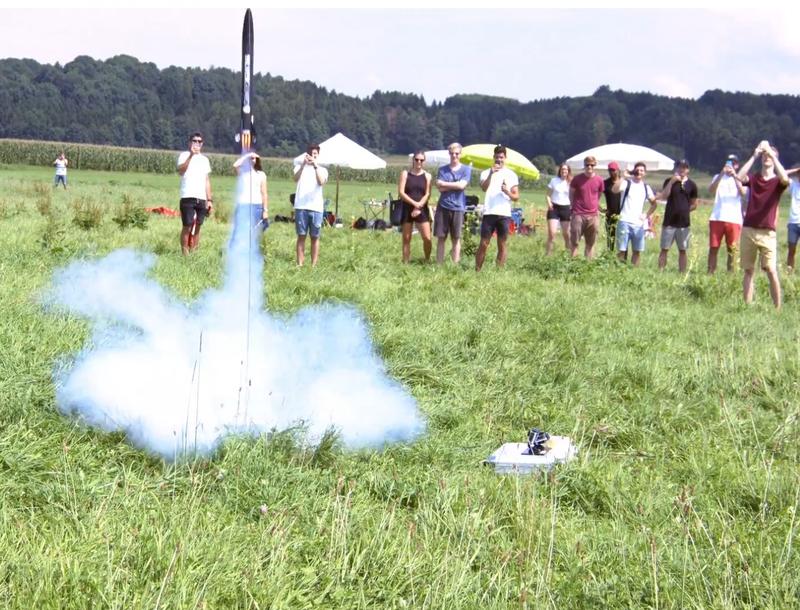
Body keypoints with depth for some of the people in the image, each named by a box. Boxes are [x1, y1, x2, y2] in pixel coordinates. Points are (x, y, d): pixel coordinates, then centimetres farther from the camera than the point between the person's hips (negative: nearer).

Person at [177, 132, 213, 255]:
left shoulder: (205, 159, 18)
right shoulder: (184, 155, 1)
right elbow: (180, 171, -18)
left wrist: (209, 200, 13)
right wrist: (191, 155, -25)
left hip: (202, 199, 5)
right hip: (188, 198, -5)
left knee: (197, 228, 5)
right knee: (187, 227, -8)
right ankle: (185, 254, -5)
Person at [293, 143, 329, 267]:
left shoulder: (322, 170, 10)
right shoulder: (300, 167, 9)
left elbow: (321, 182, -11)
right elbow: (296, 179, -13)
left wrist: (315, 166, -22)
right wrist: (303, 164, -27)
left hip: (316, 208, 1)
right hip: (301, 207, -1)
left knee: (315, 237, 2)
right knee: (301, 236, -1)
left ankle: (313, 265, 5)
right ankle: (299, 264, 0)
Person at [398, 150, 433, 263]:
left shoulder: (427, 176, 4)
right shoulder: (405, 174, 2)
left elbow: (427, 195, -2)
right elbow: (401, 192, -7)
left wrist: (418, 207, -15)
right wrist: (414, 203, -16)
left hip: (422, 210, 0)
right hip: (407, 209, 0)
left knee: (427, 238, -8)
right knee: (406, 239, 3)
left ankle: (427, 261, 10)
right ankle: (405, 262, 8)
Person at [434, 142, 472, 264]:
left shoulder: (466, 169, 5)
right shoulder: (442, 169, 9)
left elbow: (462, 185, -10)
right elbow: (440, 187, -3)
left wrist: (445, 184, -4)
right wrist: (456, 185, -9)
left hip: (458, 208, -1)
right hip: (443, 207, 1)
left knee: (456, 238, 4)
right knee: (441, 237, 2)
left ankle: (455, 264, 9)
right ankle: (439, 264, 6)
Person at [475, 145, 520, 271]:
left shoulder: (511, 175, 10)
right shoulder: (486, 173, 9)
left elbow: (516, 197, 8)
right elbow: (484, 188, -11)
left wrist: (507, 192, -12)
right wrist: (491, 174, -25)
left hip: (504, 214, 1)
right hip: (489, 213, -1)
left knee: (502, 245, 2)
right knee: (483, 244, -2)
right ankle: (477, 270, 1)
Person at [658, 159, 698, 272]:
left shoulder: (691, 184, 5)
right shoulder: (669, 181, 3)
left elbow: (694, 205, 11)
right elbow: (664, 196, -13)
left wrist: (684, 210, 0)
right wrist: (672, 181, -17)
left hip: (684, 223, 1)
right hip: (669, 222, -1)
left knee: (682, 250, 5)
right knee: (664, 249, -1)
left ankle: (682, 273, 8)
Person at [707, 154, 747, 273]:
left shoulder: (740, 179, 8)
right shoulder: (718, 177, 12)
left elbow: (743, 193, -10)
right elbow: (711, 190, -6)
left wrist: (734, 176, -17)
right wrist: (722, 174, -14)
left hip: (734, 219, -1)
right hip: (717, 218, 1)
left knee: (732, 249, 1)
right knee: (713, 248, 0)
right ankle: (711, 273, 3)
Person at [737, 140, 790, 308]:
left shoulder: (778, 181, 3)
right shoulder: (753, 178, 9)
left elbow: (785, 179, -21)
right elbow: (740, 177, -12)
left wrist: (772, 155, -18)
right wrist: (754, 156, -14)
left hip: (767, 233, -2)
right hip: (748, 230, 2)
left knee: (771, 271, -8)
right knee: (749, 271, 6)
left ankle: (778, 309, -4)